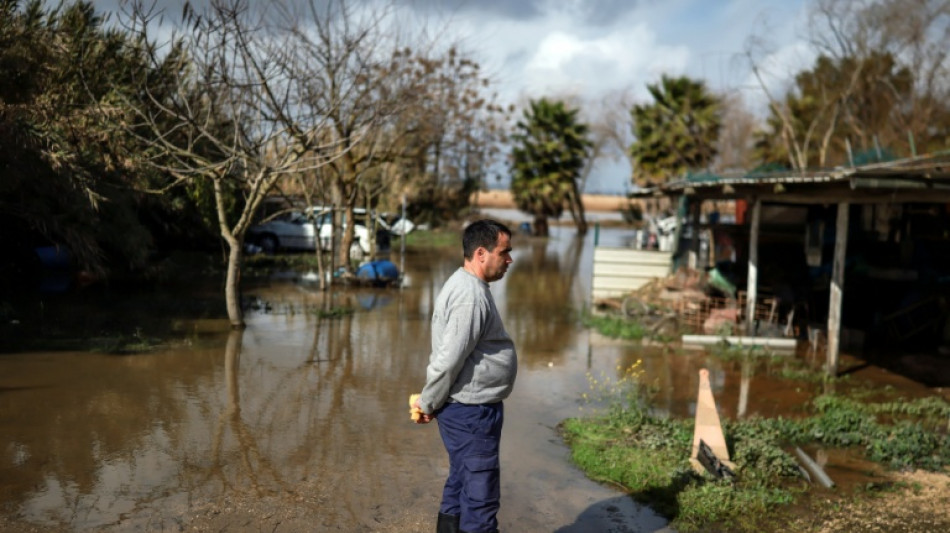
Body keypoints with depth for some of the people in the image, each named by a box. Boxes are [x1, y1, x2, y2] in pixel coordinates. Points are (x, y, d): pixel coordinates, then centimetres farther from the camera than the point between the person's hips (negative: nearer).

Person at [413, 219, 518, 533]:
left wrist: (430, 400, 14)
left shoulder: (467, 287, 12)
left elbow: (449, 355, 16)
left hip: (468, 409, 10)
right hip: (471, 412, -10)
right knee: (481, 498, -1)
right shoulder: (471, 296, -22)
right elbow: (448, 359, -24)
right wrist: (429, 404, -11)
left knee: (460, 489, 19)